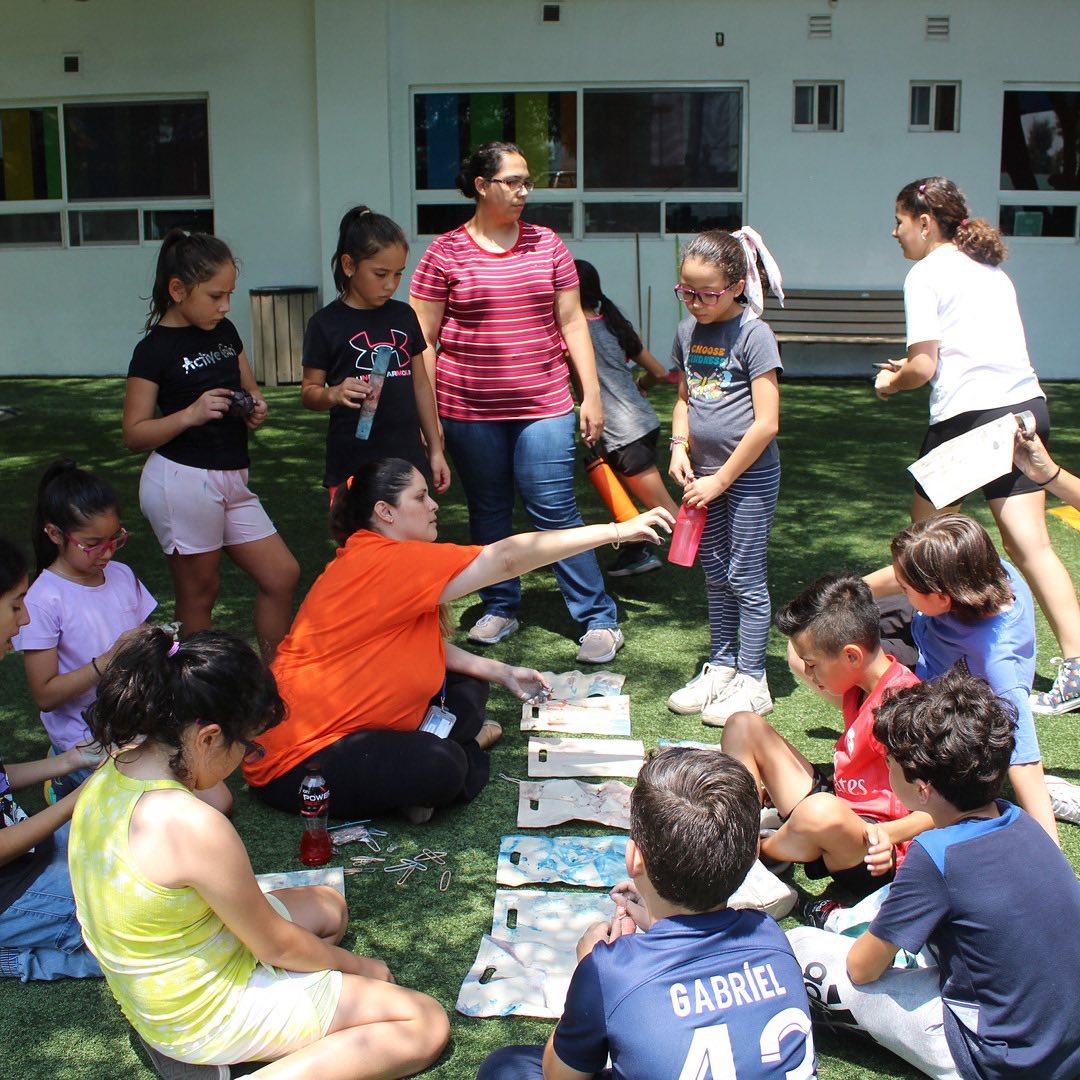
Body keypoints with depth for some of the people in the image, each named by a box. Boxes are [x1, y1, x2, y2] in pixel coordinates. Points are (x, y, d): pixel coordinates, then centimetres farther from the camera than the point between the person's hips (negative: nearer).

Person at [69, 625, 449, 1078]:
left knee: (329, 906, 28)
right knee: (428, 1026, -5)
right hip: (205, 1017, -9)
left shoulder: (109, 775, -8)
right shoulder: (194, 825, -34)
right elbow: (277, 946, -18)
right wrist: (358, 965, -1)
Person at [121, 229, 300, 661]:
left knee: (282, 576, 8)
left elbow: (250, 389, 22)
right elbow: (134, 433, -12)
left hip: (230, 480, 7)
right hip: (182, 481, -7)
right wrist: (189, 415, -26)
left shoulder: (224, 332, 9)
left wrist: (255, 408, -1)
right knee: (199, 593, 3)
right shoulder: (155, 349, -11)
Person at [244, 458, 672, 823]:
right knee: (440, 768, -30)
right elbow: (508, 557, -25)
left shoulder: (376, 561, 7)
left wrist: (502, 673, 3)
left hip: (352, 722, 10)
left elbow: (426, 647, 9)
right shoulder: (386, 563, -25)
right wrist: (617, 530, -22)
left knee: (466, 686, 14)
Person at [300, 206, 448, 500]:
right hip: (353, 464, -4)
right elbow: (308, 392, -1)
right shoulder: (326, 324, -4)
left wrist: (435, 449, 14)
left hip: (407, 459, 4)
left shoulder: (403, 316, 9)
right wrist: (334, 394, -24)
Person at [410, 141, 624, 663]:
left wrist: (591, 395, 3)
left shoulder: (547, 244, 6)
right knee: (487, 511, 12)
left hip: (543, 404, 0)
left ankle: (600, 619, 5)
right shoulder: (445, 252, -1)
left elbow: (572, 322, 8)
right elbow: (422, 338, 0)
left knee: (554, 509, -3)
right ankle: (500, 607, 29)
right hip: (469, 409, 0)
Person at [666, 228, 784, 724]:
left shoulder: (753, 334, -14)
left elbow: (767, 424, -17)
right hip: (705, 470, 6)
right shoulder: (687, 331, 5)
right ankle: (721, 667, 27)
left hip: (750, 473, -6)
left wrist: (721, 479, -15)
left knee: (745, 577, 0)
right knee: (715, 576, 14)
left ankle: (752, 682, 11)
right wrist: (679, 447, 1)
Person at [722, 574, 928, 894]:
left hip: (873, 854, -9)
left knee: (822, 812, -45)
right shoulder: (861, 683, 4)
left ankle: (760, 855, -9)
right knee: (743, 725, 5)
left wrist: (886, 833, -35)